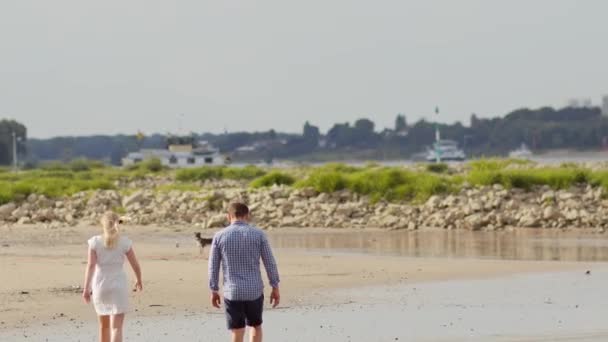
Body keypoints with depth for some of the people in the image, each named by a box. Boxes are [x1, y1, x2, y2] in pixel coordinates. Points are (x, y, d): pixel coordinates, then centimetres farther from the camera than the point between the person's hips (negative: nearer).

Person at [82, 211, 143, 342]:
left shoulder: (95, 241, -4)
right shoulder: (124, 242, -3)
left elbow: (90, 265, -12)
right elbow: (135, 265, 3)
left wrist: (86, 288, -14)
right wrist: (139, 281, 22)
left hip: (100, 286, 2)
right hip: (118, 286, -2)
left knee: (104, 325, 21)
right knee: (116, 327, -6)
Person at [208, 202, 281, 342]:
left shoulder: (219, 236, -2)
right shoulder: (259, 234, -2)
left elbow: (213, 266, 2)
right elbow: (270, 263, -1)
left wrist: (214, 291, 12)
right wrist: (275, 288, 7)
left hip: (232, 293, 0)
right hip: (254, 291, 1)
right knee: (255, 326, 24)